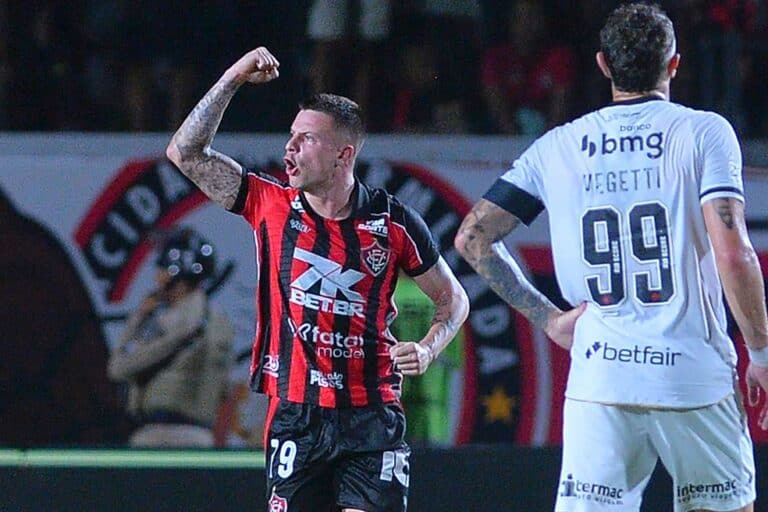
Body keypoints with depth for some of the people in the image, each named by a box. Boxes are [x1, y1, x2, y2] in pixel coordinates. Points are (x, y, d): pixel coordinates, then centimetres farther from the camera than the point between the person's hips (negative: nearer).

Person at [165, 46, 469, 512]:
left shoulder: (393, 223, 0)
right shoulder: (270, 205, 4)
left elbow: (453, 299, 12)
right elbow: (186, 152, 2)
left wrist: (426, 351, -6)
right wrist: (232, 79, -4)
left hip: (371, 416, -2)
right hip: (295, 416, 2)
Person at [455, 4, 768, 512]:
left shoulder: (558, 146, 9)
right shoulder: (704, 132, -1)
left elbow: (473, 237, 10)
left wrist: (548, 318, 13)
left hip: (599, 379, 2)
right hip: (695, 374, -2)